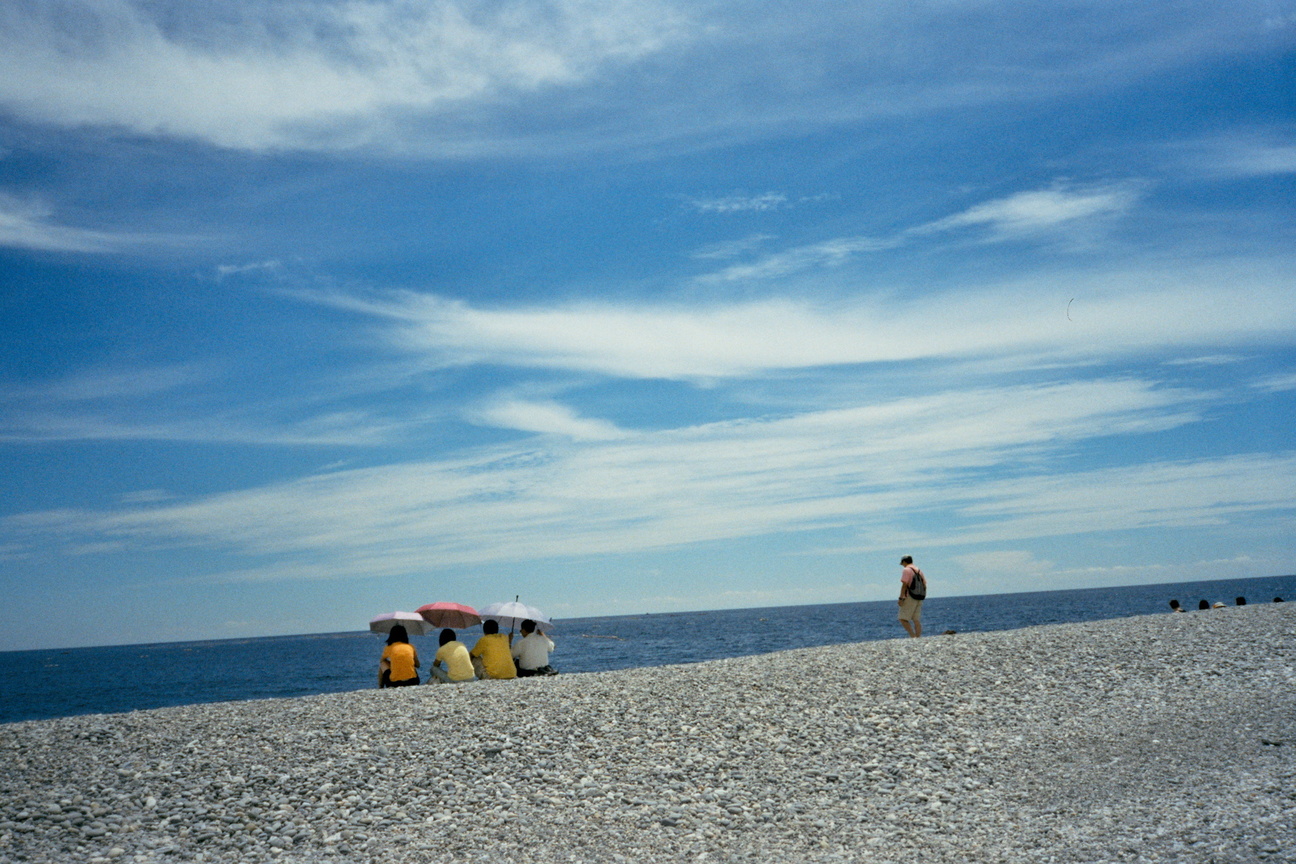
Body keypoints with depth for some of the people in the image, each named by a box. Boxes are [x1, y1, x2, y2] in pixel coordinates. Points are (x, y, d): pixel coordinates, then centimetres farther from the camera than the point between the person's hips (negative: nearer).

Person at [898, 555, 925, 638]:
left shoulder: (906, 570, -6)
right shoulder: (919, 570, 17)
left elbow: (904, 585, -15)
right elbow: (924, 584, 16)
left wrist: (901, 598, -15)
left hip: (910, 597, -8)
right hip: (919, 598, 8)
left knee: (903, 619, -6)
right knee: (916, 620, 7)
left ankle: (913, 637, -17)